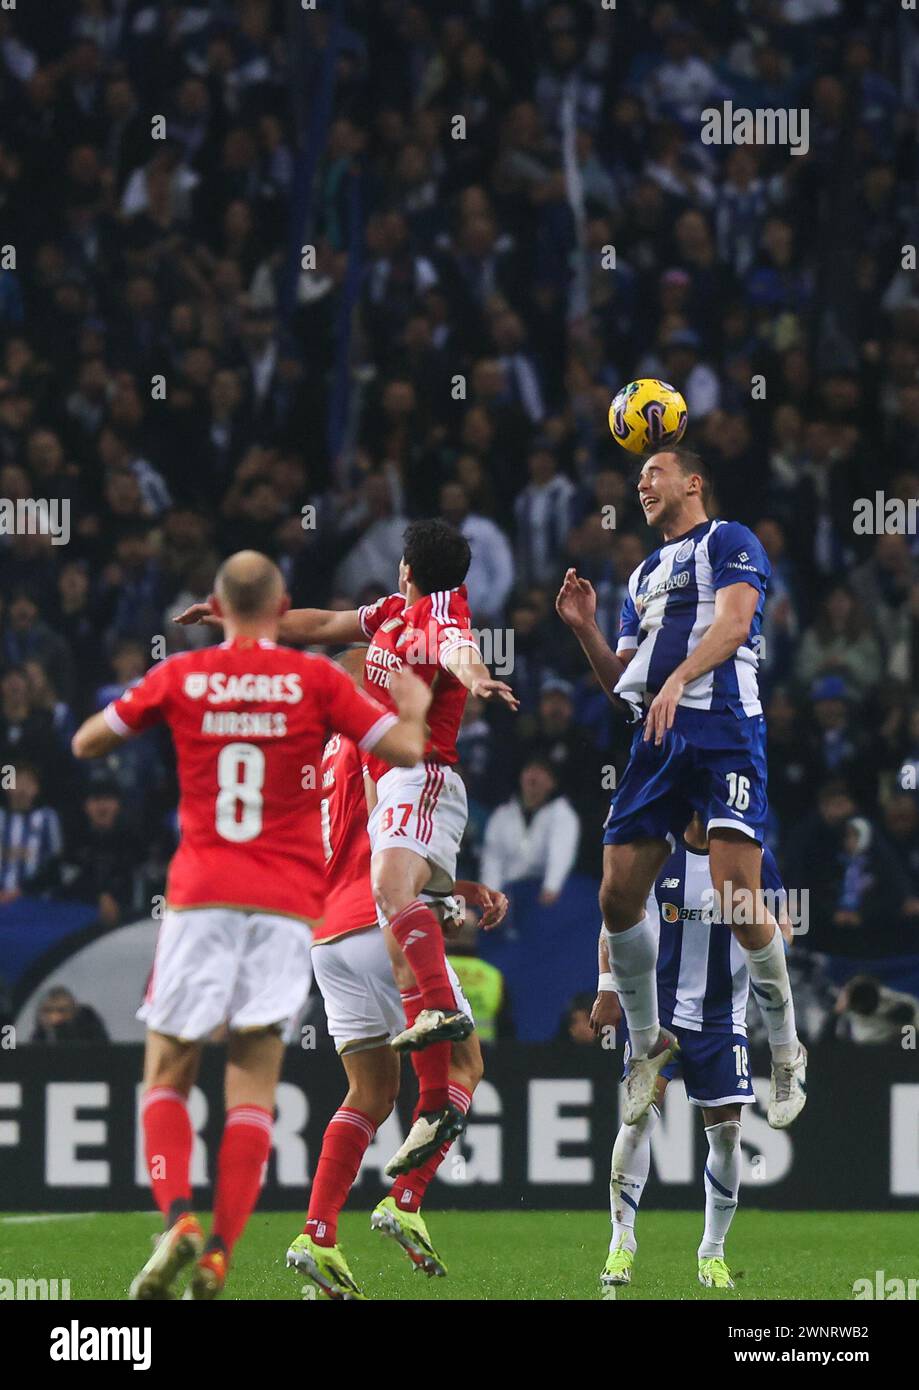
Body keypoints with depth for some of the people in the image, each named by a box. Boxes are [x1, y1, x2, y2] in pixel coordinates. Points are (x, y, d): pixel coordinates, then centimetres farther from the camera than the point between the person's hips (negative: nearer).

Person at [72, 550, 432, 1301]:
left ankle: (178, 1219, -17)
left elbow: (86, 742, 15)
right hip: (288, 902, 0)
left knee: (166, 1077, 7)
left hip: (202, 897, 0)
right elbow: (406, 750, 0)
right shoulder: (315, 679, 0)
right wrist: (414, 705, 19)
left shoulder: (179, 677, 3)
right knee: (254, 1087, 2)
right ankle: (219, 1255, -10)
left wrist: (134, 699, 32)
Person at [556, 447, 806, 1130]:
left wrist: (678, 679, -28)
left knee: (738, 899, -16)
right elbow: (620, 683, 28)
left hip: (724, 728, -7)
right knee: (618, 897, 0)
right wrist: (586, 630, 10)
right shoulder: (643, 576, 28)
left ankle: (787, 1053, -1)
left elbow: (734, 620, -13)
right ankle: (647, 1044, 18)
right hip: (656, 738, 7)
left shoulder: (729, 541, 5)